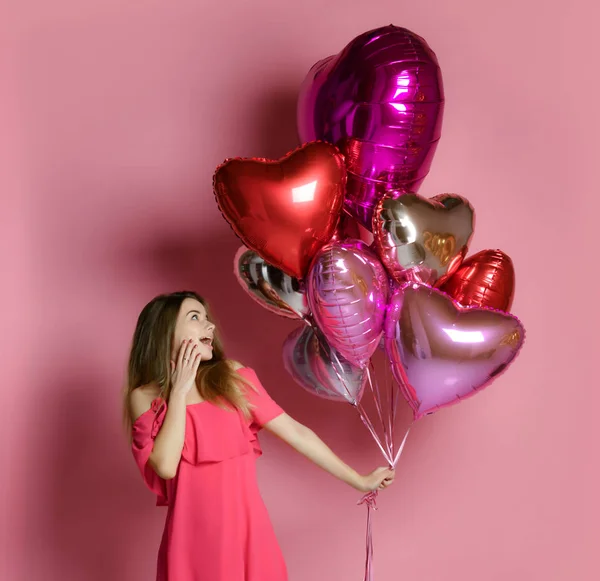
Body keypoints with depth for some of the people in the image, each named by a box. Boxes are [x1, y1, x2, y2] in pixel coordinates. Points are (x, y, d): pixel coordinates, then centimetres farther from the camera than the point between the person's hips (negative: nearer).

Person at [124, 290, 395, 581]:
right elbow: (166, 467, -15)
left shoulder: (232, 376, 1)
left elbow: (296, 433, 2)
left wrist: (360, 481, 3)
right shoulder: (145, 397, -1)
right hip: (191, 539, -1)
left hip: (246, 529, 1)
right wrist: (179, 391, -10)